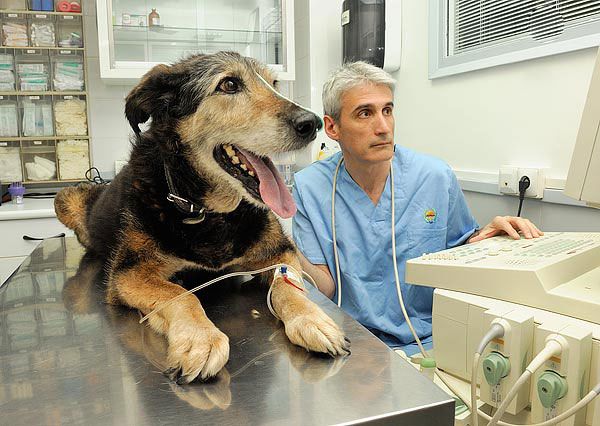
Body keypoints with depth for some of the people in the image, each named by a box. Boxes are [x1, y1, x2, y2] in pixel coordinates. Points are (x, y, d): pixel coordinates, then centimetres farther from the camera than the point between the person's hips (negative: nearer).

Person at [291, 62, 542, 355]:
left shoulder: (436, 177, -3)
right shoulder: (309, 188, -6)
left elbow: (458, 248, 13)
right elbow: (326, 289, -6)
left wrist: (481, 238, -9)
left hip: (427, 342, 2)